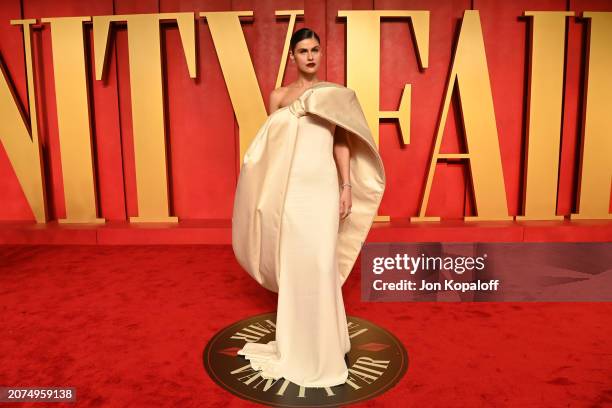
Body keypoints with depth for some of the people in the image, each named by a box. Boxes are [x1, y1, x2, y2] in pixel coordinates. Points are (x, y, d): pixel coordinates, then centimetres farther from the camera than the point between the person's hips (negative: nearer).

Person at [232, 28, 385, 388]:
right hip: (288, 186, 2)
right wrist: (270, 193, 5)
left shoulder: (334, 93, 8)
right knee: (292, 261, 6)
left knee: (320, 262, -6)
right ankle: (296, 342, 23)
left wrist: (346, 187, -2)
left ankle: (322, 342, 13)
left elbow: (341, 142, 5)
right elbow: (270, 145, 11)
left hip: (322, 185, -2)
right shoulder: (279, 96, 12)